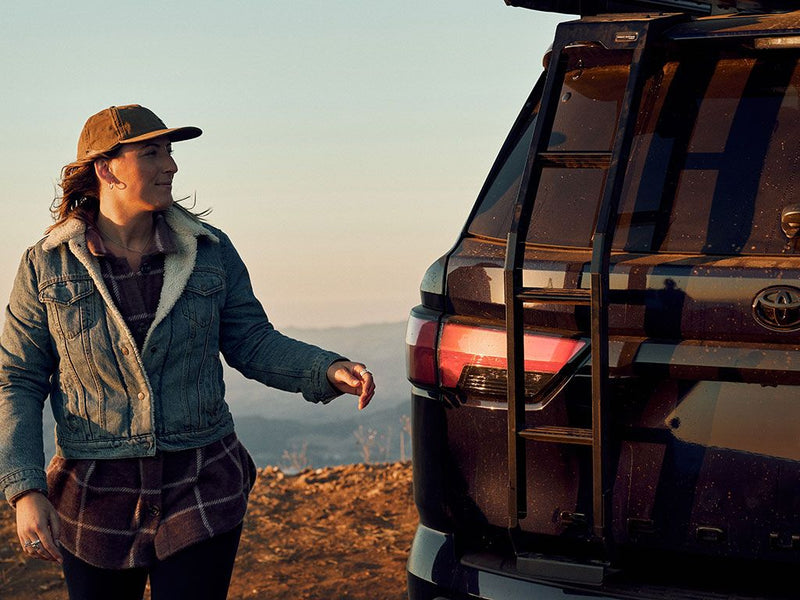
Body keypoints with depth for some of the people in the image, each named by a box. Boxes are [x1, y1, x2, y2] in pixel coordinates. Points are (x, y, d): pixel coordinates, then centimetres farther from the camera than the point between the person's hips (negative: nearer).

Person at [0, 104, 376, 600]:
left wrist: (329, 371, -14)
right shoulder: (46, 267, -3)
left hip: (202, 494, 1)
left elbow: (252, 343, 5)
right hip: (96, 499, 0)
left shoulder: (210, 252, 1)